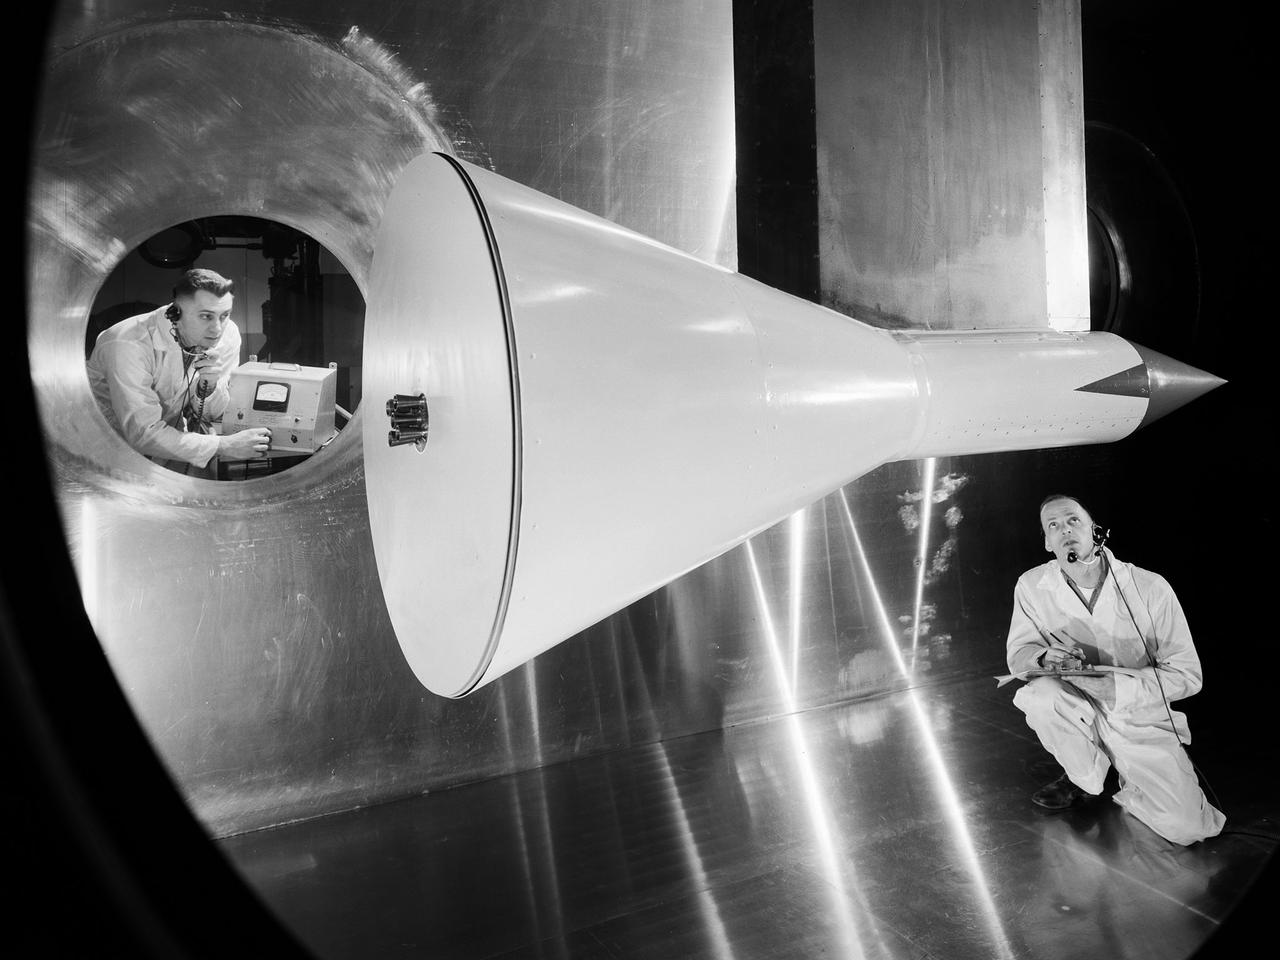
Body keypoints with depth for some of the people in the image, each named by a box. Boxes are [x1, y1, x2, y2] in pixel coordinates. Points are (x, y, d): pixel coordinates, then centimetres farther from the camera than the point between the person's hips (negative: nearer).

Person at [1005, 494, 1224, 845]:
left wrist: (1117, 686, -26)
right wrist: (1044, 657, -25)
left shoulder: (1150, 587, -16)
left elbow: (1187, 673, -12)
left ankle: (1130, 780, 16)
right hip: (1082, 714, 2)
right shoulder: (1032, 586, -10)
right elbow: (1017, 653, -1)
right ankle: (1084, 777, -1)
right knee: (1041, 694, -31)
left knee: (1186, 829, -18)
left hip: (1142, 720, -1)